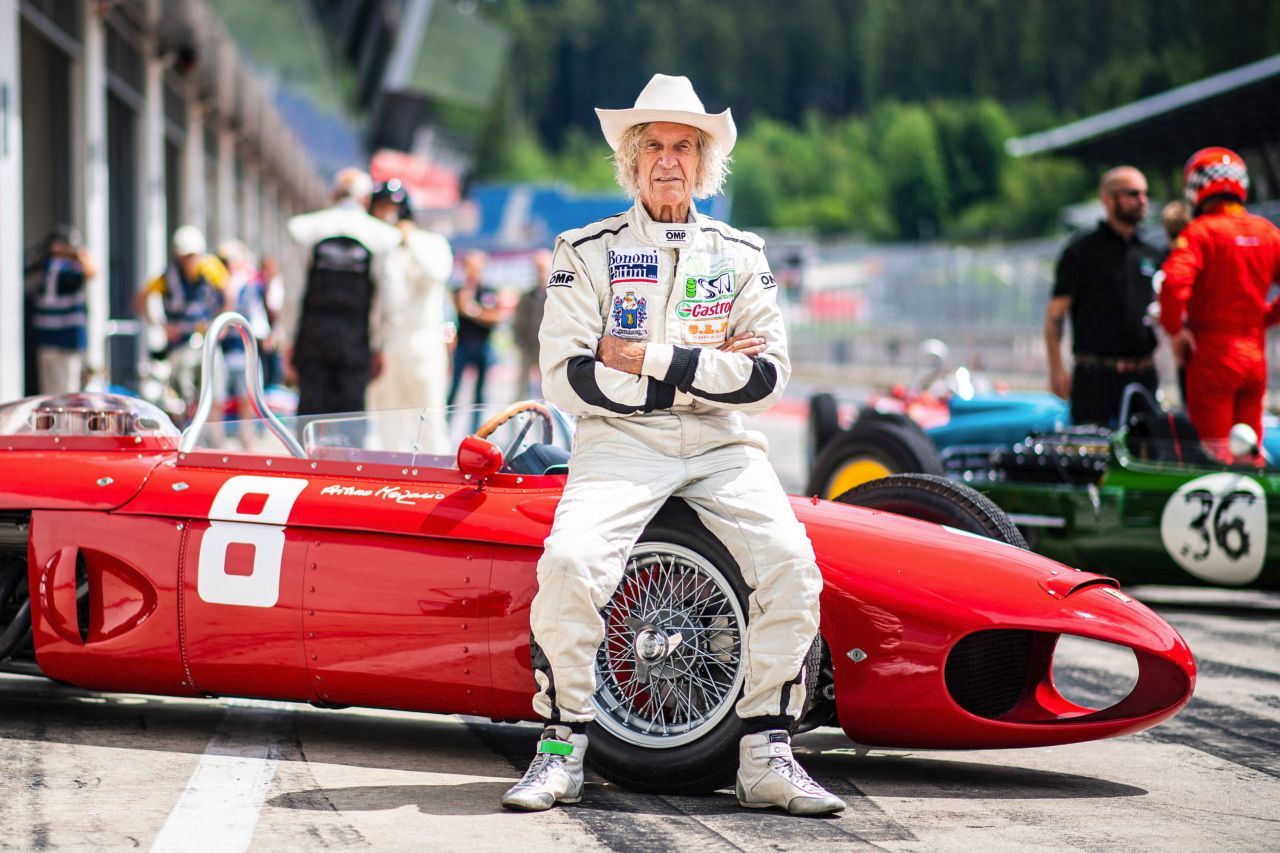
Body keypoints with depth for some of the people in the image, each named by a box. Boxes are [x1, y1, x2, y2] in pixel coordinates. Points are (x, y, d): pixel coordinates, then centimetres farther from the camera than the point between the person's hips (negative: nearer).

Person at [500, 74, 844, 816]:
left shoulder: (742, 255, 12)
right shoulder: (586, 253, 6)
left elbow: (767, 374, -1)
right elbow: (569, 378, -6)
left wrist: (647, 358, -10)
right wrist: (705, 372, -8)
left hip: (723, 448, 2)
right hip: (620, 446, -2)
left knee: (791, 563, -24)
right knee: (570, 562, -30)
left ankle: (767, 758, -14)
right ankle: (563, 751, -14)